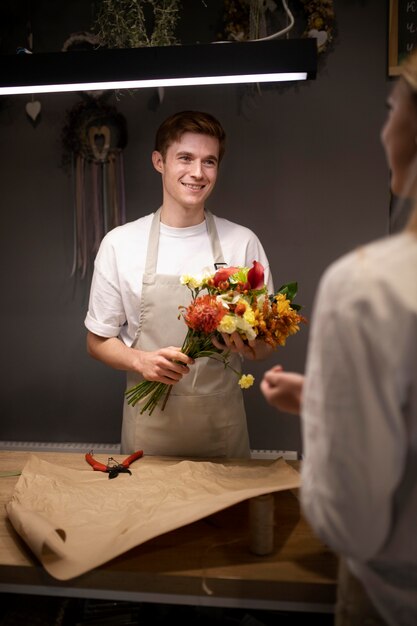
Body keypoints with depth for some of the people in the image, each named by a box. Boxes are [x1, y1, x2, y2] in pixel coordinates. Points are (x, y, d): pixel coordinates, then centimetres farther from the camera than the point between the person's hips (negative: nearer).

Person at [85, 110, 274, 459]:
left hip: (222, 422, 1)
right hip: (150, 424, 0)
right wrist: (141, 361, -17)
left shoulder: (243, 242, -2)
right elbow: (98, 341, 2)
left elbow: (265, 344, 3)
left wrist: (245, 342, -20)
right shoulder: (120, 243, -4)